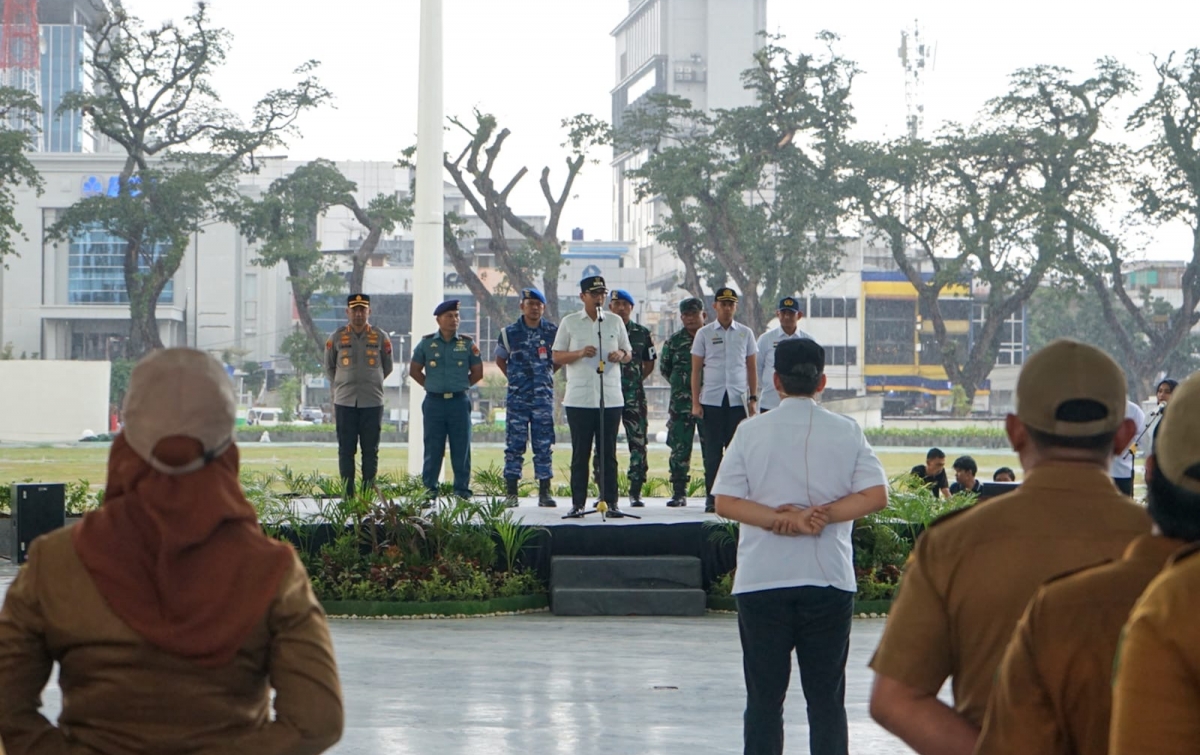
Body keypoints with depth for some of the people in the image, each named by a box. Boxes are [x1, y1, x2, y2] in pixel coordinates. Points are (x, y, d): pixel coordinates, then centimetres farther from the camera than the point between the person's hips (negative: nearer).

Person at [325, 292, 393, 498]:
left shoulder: (380, 337, 4)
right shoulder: (337, 337, 5)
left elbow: (387, 367, 15)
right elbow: (329, 367, 16)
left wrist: (371, 383, 12)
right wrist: (339, 385, 8)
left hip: (372, 402, 0)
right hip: (344, 402, 0)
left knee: (370, 450, 1)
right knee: (346, 449, 0)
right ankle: (348, 493, 4)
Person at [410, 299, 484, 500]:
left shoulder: (467, 344, 6)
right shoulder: (426, 343, 4)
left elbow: (477, 372, 12)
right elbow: (414, 370, 11)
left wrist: (460, 385, 6)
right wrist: (430, 385, 4)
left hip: (459, 402, 0)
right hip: (434, 402, 0)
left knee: (461, 448, 2)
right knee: (433, 448, 2)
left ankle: (462, 489, 7)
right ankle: (429, 489, 7)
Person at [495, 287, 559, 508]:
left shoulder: (553, 332, 2)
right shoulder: (509, 333, 1)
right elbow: (500, 359, 16)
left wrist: (547, 374, 10)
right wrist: (513, 378, 9)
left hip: (544, 397, 1)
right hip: (517, 397, -1)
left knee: (544, 445, 2)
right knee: (514, 444, -1)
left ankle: (545, 493, 6)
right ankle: (510, 493, 2)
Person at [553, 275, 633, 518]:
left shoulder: (615, 322, 12)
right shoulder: (569, 322, 6)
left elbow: (629, 354, 18)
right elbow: (557, 357, 5)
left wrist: (620, 355, -6)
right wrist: (579, 353, -13)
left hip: (611, 397, 2)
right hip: (579, 398, -2)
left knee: (609, 452, 2)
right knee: (580, 452, 0)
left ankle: (611, 502, 5)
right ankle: (577, 502, 4)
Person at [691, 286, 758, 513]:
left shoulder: (745, 333, 9)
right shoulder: (704, 333, 5)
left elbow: (751, 367, 12)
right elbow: (696, 369, 5)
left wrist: (753, 398, 4)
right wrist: (695, 402, -1)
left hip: (738, 400, 1)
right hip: (711, 400, -1)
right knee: (713, 450, 0)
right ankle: (712, 498, 5)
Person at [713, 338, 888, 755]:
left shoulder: (751, 431, 0)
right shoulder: (847, 432, 2)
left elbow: (725, 501, -8)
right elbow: (876, 496, -5)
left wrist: (781, 518, -12)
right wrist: (824, 515, -9)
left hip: (761, 581, -1)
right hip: (829, 580, 1)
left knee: (764, 700, 5)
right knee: (827, 700, 7)